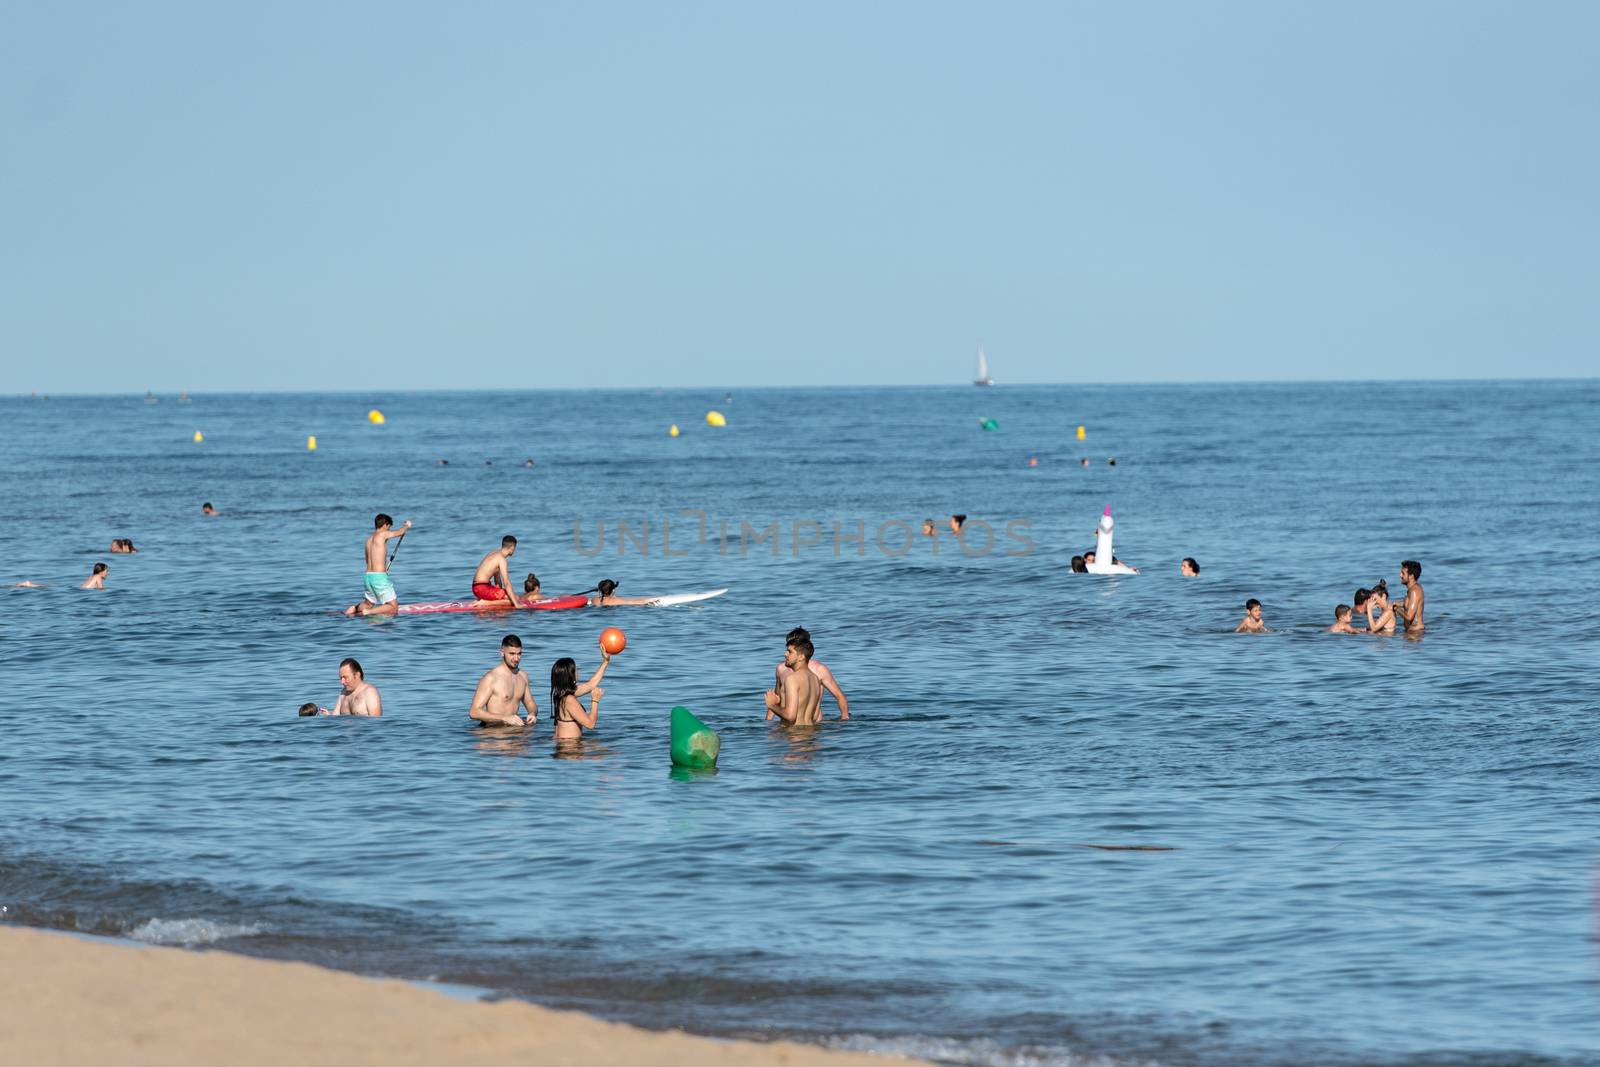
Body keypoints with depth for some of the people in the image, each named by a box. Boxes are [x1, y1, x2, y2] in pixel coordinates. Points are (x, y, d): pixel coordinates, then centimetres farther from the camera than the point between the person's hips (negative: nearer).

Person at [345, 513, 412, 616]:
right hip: (380, 578, -8)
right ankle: (367, 612, -19)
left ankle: (355, 608, -2)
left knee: (368, 604, 26)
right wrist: (406, 526, 28)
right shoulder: (382, 534, -8)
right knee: (393, 608, -2)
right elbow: (399, 533, 7)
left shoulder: (369, 540, 13)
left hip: (368, 577, 8)